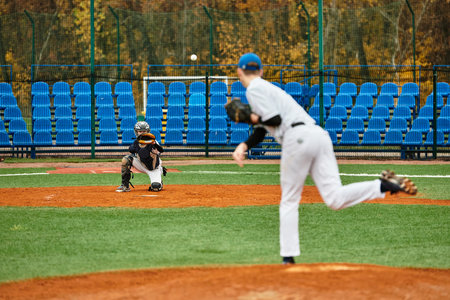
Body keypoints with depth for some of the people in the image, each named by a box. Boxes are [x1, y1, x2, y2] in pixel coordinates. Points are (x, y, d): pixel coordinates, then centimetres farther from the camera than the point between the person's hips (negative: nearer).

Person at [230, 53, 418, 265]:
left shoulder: (254, 90, 4)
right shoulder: (267, 88, 34)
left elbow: (275, 119, -9)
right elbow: (261, 129, 28)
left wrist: (253, 118, 7)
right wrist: (244, 146, 12)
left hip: (298, 137, -8)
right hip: (319, 135, 8)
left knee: (289, 201, 5)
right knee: (335, 199, -7)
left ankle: (288, 257, 4)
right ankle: (384, 185, -24)